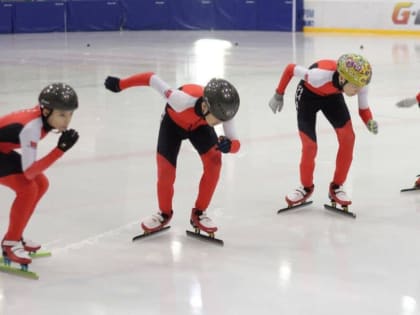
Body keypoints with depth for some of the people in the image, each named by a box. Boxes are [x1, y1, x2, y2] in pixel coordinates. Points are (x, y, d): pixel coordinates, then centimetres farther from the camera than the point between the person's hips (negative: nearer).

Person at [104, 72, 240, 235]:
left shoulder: (222, 111, -34)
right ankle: (164, 213, 18)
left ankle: (199, 213, 0)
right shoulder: (183, 100, -46)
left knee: (214, 161, -19)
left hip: (199, 125, 2)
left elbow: (236, 144, -29)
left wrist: (228, 145, -53)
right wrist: (120, 84, -26)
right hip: (173, 121, -2)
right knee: (165, 170, -13)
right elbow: (152, 79, -36)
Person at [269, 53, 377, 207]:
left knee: (348, 138, -13)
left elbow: (363, 109, -13)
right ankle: (306, 187, 17)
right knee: (309, 145, -12)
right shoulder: (321, 75, -43)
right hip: (308, 94, -4)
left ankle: (337, 187, 5)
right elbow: (290, 68, -28)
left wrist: (370, 122, -35)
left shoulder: (359, 82, -29)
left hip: (332, 95, 4)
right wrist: (279, 95, -16)